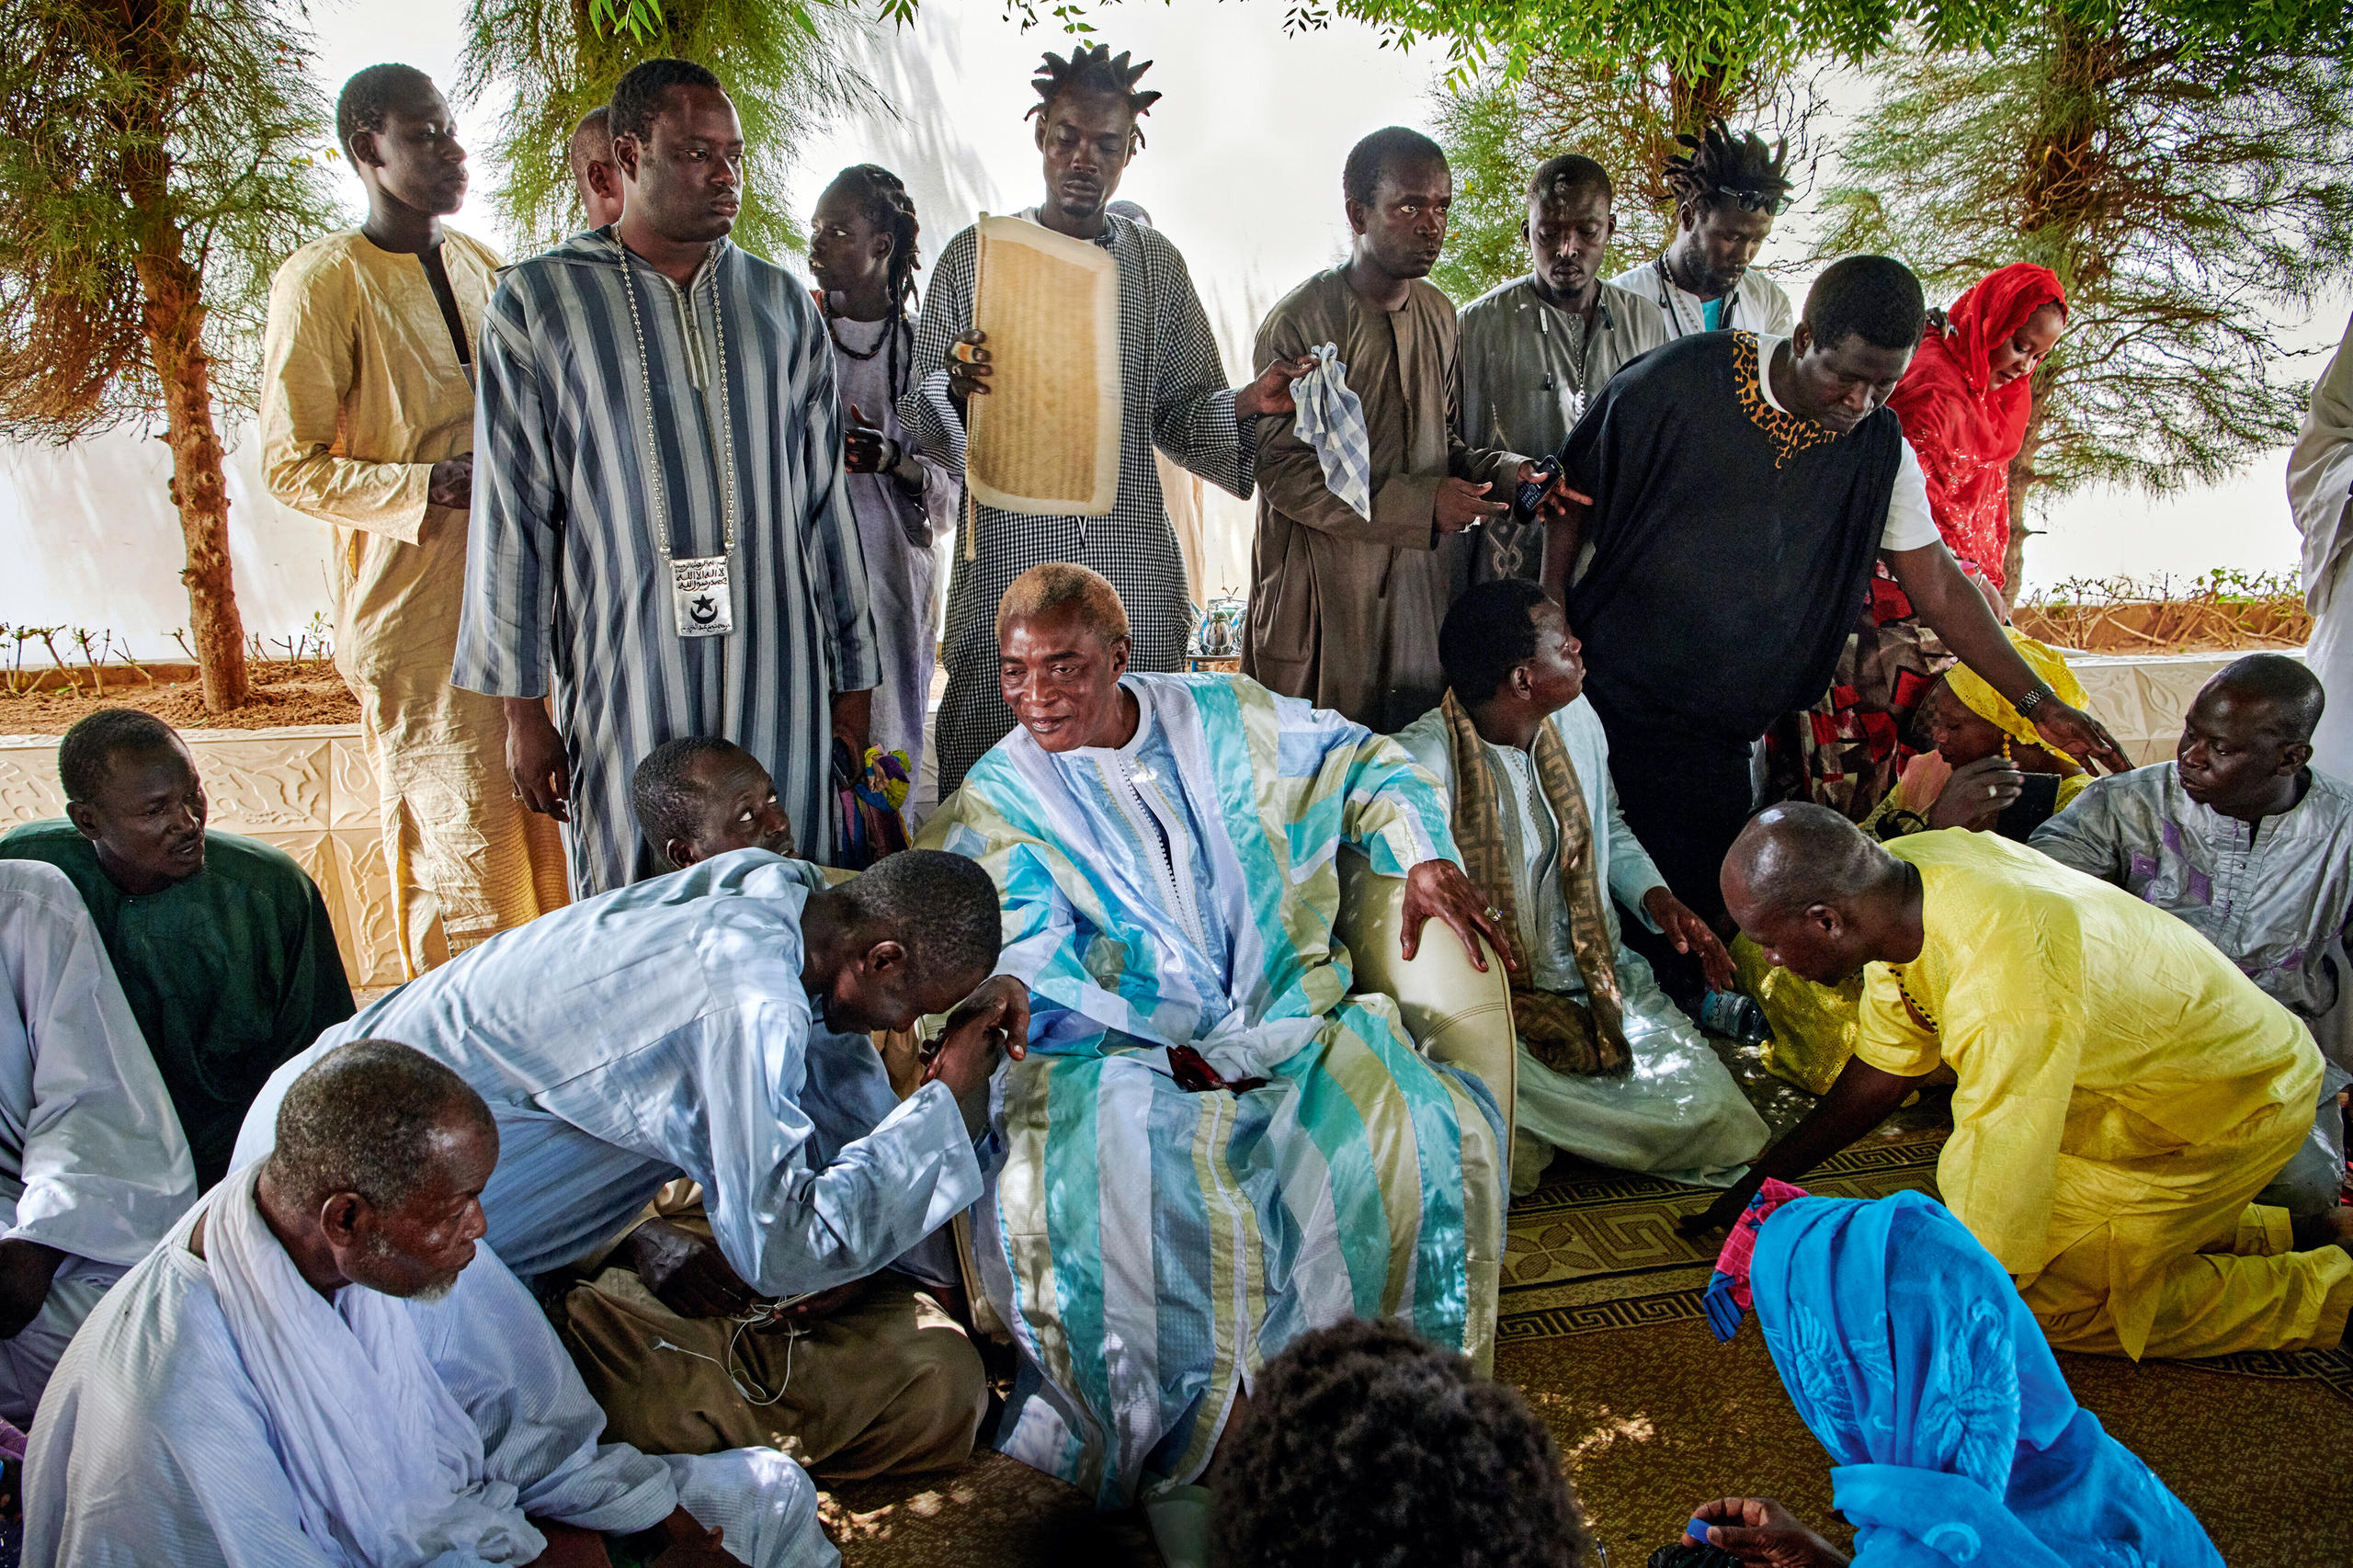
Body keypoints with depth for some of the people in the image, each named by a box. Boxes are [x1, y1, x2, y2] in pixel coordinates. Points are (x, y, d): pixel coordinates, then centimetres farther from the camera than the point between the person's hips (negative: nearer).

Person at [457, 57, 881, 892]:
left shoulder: (780, 302, 11)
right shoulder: (539, 300, 3)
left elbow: (822, 500, 11)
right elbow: (513, 515, 2)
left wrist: (851, 674, 10)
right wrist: (522, 707, -1)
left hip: (777, 673, 2)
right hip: (624, 681, -2)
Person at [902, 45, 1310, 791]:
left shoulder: (1157, 262, 12)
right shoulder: (973, 255, 6)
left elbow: (1180, 413, 12)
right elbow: (918, 422, 4)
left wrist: (1246, 404, -8)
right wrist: (955, 387, -18)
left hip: (1135, 562, 2)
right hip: (1007, 555, -1)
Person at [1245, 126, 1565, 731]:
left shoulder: (1438, 314, 13)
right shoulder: (1297, 324, -11)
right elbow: (1282, 471, -15)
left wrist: (1505, 473, -1)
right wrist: (1420, 505, -18)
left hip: (1426, 585, 6)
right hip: (1327, 593, -6)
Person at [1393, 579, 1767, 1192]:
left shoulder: (1576, 718, 3)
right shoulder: (1423, 762, -20)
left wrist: (1656, 897, 2)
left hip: (1597, 977, 6)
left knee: (1714, 1122, -8)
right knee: (1507, 1155, -28)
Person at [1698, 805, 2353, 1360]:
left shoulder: (2003, 993, -41)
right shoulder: (1899, 870, -15)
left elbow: (1980, 1247, -33)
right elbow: (1882, 1073, 1)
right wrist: (1757, 1182, 5)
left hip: (2236, 1110, -8)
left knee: (2034, 1295, -7)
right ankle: (2297, 1233, 20)